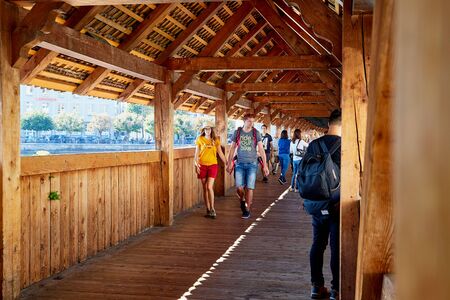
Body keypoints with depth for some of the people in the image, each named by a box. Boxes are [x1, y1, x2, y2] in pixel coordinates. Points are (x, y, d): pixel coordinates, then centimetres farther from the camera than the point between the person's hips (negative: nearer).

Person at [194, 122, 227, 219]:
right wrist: (196, 164, -8)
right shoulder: (200, 140, 4)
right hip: (202, 166, 1)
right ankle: (208, 210, 14)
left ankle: (212, 209, -2)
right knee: (205, 188, 5)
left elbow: (220, 153, 9)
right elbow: (196, 154, 4)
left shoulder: (215, 140, 6)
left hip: (212, 165, -1)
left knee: (209, 187, -13)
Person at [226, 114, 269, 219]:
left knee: (249, 188, -1)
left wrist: (265, 165, -5)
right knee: (239, 188, -4)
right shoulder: (237, 132, 1)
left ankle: (247, 210, 13)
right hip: (240, 164, 1)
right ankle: (242, 201, 28)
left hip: (252, 164, -1)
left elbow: (261, 149, -1)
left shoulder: (256, 133, -2)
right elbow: (232, 148, 8)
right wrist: (229, 163, 7)